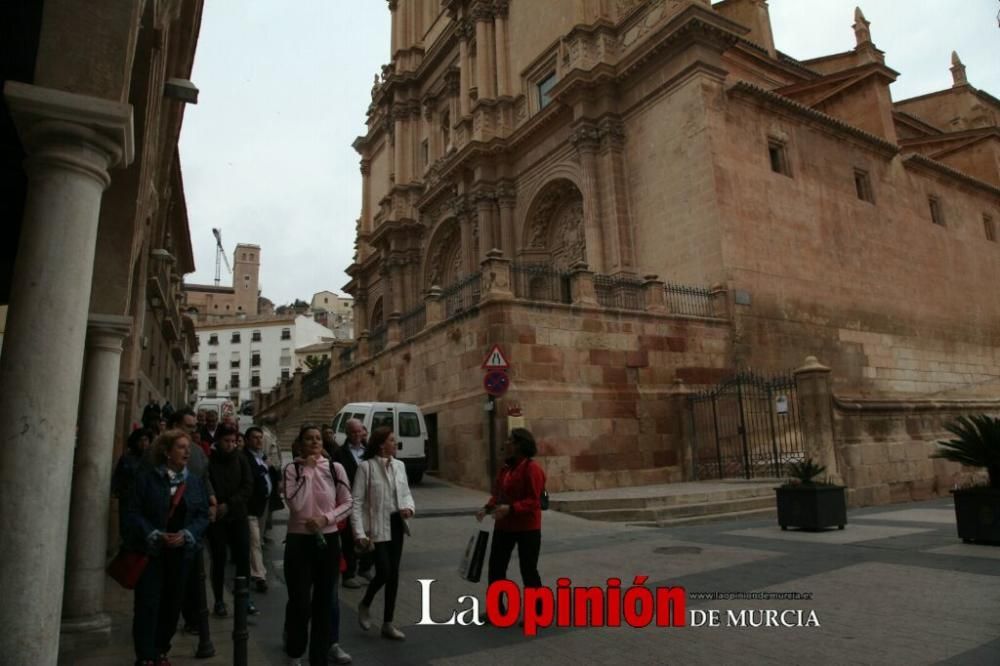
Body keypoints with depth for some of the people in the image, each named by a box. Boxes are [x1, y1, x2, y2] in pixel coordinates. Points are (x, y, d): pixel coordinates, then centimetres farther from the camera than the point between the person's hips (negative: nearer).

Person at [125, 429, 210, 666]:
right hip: (150, 550, -3)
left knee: (172, 603, 10)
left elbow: (203, 516, 4)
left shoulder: (195, 482, 6)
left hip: (181, 552, 4)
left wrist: (187, 534, -13)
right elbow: (133, 512, -8)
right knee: (148, 603, -2)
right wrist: (155, 535, -18)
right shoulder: (146, 477, -4)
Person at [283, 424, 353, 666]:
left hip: (328, 540, 2)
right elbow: (295, 504, -19)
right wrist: (307, 471, -17)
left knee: (324, 600, 13)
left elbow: (348, 503, 0)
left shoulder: (335, 468, -3)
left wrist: (326, 518, -15)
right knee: (300, 601, 3)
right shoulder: (292, 469, -6)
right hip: (299, 540, -2)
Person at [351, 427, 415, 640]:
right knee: (383, 573, -8)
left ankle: (388, 623, 23)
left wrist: (409, 507, -10)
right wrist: (359, 532, -19)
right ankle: (365, 605, 24)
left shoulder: (399, 465, 6)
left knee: (394, 575, 9)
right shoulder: (366, 466, -12)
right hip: (377, 527, -5)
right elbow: (356, 501, -12)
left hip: (396, 524, 6)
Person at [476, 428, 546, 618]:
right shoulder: (506, 468, 8)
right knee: (495, 568, 13)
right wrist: (487, 508, -2)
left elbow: (533, 501, -22)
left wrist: (511, 508, -32)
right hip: (504, 526, 8)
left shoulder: (532, 469, -18)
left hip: (527, 529, -8)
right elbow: (498, 493, 15)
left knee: (528, 571, 5)